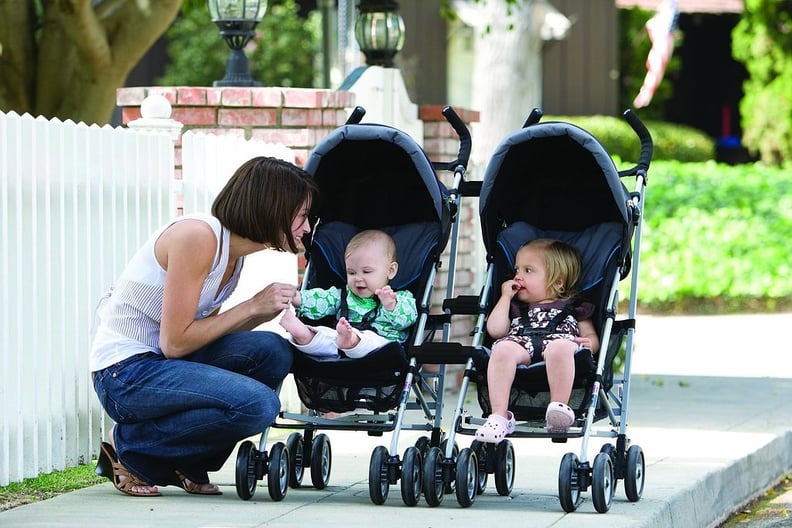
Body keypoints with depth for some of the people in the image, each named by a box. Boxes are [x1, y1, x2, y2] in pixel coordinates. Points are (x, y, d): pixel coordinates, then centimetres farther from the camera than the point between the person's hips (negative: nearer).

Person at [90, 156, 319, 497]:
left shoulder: (233, 251, 9)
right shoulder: (198, 236, -20)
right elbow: (175, 342, -20)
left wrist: (264, 313, -3)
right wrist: (252, 306, -13)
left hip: (161, 364, 9)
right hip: (124, 373, -9)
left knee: (272, 351, -9)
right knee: (258, 404, -23)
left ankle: (189, 465, 4)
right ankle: (128, 445, -5)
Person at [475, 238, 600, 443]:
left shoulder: (574, 308, 32)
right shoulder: (516, 307, 38)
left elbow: (592, 338, 23)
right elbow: (495, 330, 21)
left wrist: (589, 344, -2)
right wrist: (506, 297, 27)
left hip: (560, 341, -2)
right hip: (521, 343, 2)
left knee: (559, 348, -41)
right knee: (503, 348, -35)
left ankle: (559, 408, -45)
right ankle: (499, 416, -43)